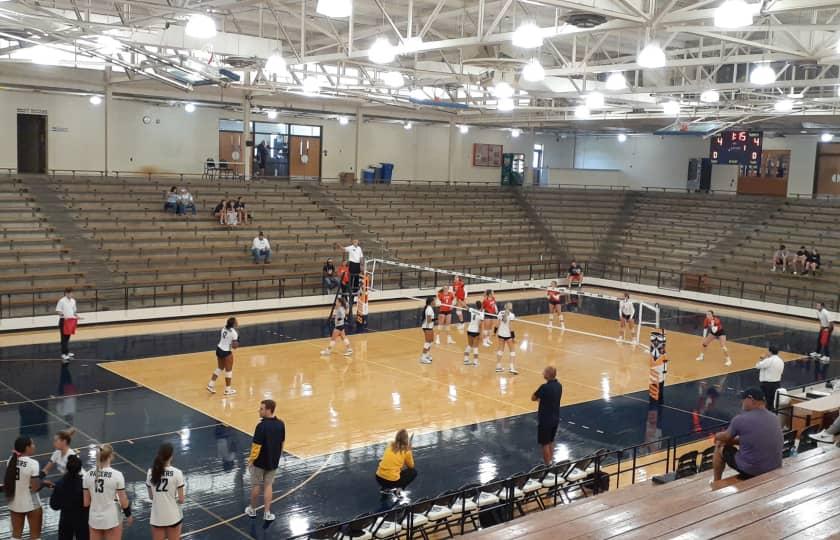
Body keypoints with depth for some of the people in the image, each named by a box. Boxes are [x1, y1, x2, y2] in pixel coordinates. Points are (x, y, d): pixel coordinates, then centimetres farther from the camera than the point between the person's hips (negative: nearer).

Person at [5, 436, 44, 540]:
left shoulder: (11, 460, -4)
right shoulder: (33, 463, -23)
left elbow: (8, 481, 6)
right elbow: (35, 488, -21)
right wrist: (43, 482, -2)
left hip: (14, 503, 6)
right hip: (31, 504, -6)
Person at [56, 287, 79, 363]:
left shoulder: (73, 301, 11)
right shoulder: (61, 301, -11)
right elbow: (57, 310, -12)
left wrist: (76, 316, 3)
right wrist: (63, 315, -28)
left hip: (71, 320, 7)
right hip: (64, 321, -7)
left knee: (68, 337, 15)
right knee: (64, 338, -7)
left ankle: (67, 352, 24)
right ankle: (64, 354, -8)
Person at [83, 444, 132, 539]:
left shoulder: (88, 475, -5)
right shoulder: (117, 475, -16)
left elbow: (86, 502, 1)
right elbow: (123, 502, -11)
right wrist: (128, 515, 6)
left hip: (94, 519, 4)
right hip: (112, 519, -4)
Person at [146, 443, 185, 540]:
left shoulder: (150, 472, -5)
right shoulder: (177, 473, -15)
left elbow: (151, 496, 6)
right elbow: (181, 500, -10)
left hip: (156, 517, 3)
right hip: (173, 516, -2)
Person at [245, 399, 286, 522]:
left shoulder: (262, 426, -26)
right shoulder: (280, 424, -5)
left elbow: (256, 446, -21)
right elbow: (282, 442, 6)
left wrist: (251, 460, -8)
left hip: (260, 462, -5)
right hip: (273, 461, 5)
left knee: (256, 486, 14)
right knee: (268, 486, 14)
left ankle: (252, 509, 30)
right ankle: (267, 513, 13)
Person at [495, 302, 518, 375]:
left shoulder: (501, 313, -1)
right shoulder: (511, 315, -15)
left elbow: (498, 324, 2)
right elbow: (510, 326, -17)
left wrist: (497, 332, 15)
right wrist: (513, 337, -14)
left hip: (501, 334, 5)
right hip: (508, 334, -5)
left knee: (500, 349, 18)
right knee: (512, 350, 6)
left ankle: (498, 367, 21)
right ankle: (512, 368, -3)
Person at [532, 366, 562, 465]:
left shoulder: (545, 387, -25)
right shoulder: (559, 385, 0)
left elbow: (533, 398, -10)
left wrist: (539, 397, 8)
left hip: (545, 420, -7)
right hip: (555, 419, 7)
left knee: (545, 443, 5)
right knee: (551, 441, 21)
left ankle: (547, 465, 13)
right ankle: (550, 461, 31)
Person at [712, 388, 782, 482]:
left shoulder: (740, 419, -15)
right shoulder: (774, 418, 2)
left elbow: (725, 437, 4)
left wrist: (717, 436, 26)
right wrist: (734, 440, 21)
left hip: (750, 471, -6)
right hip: (775, 469, 6)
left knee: (720, 447, 18)